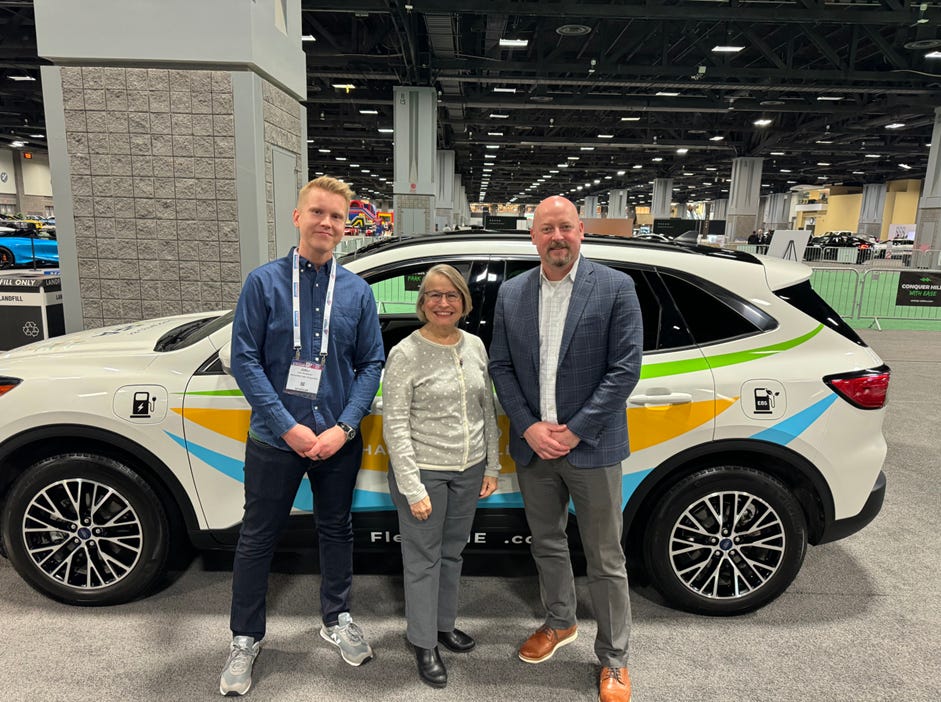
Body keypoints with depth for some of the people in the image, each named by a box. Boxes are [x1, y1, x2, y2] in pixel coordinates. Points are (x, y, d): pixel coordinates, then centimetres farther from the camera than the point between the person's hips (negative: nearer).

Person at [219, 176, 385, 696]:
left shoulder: (357, 291, 1)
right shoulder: (264, 281, -5)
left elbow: (371, 364, 1)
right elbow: (245, 360, -9)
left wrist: (344, 427, -11)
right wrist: (288, 427, -16)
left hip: (339, 440, 2)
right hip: (275, 439, -2)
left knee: (336, 529, 17)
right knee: (258, 537, 11)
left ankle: (337, 620, 39)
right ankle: (245, 640, 32)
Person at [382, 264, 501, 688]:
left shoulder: (475, 346, 2)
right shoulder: (406, 354, -13)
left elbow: (488, 410, 9)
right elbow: (394, 426, -14)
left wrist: (491, 467, 8)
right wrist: (413, 489, -16)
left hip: (468, 470, 5)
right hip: (424, 471, -5)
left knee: (453, 551, 20)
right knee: (423, 558, 9)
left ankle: (444, 625, 41)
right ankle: (424, 643, 28)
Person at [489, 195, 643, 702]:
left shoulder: (615, 288, -6)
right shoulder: (511, 294, 5)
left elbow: (626, 368, -10)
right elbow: (500, 366, 5)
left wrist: (574, 431, -14)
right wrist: (529, 428, -8)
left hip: (591, 447, -4)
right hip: (532, 447, 4)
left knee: (605, 561, 7)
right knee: (546, 544, 21)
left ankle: (614, 660, 27)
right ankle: (560, 623, 45)